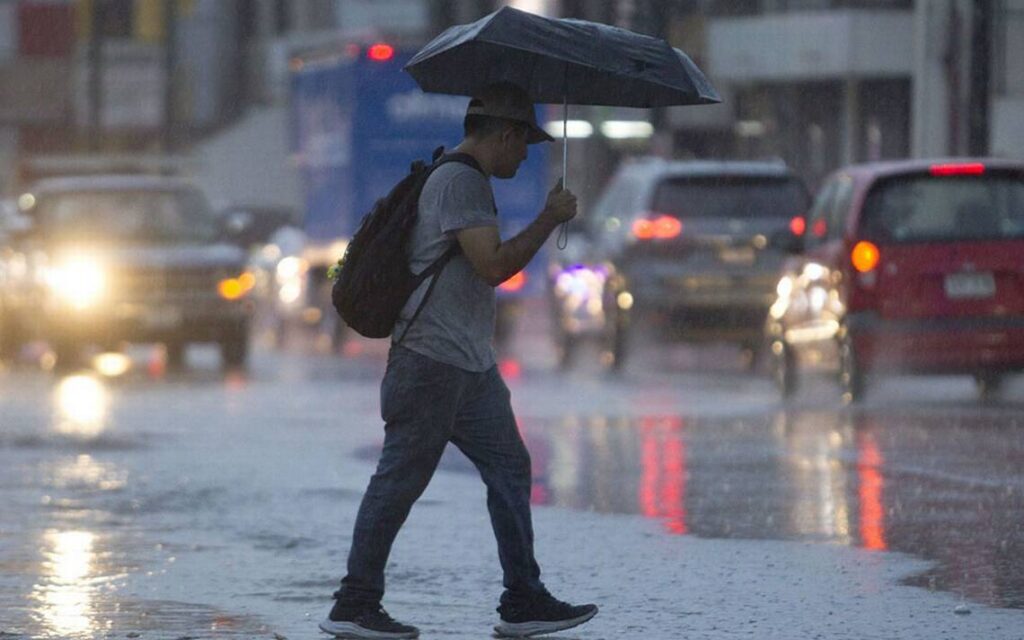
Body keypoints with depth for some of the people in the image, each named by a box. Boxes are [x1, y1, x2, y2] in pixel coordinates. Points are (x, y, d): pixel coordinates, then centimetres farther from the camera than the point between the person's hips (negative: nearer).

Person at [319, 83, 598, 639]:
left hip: (471, 364, 11)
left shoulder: (467, 181, 20)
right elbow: (493, 265, -22)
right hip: (432, 361, -11)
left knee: (510, 469, 8)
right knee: (400, 480, -6)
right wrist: (550, 219, -13)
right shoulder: (460, 182, -14)